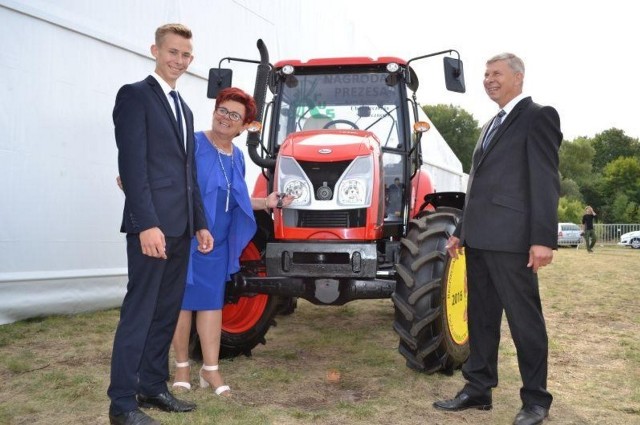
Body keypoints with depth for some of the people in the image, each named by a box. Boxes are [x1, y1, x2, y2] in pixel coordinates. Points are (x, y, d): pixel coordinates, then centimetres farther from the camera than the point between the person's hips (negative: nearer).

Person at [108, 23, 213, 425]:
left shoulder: (184, 108, 21)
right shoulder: (135, 95, -4)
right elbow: (132, 165, -14)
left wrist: (200, 224, 16)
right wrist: (147, 224, -21)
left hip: (181, 228, 8)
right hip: (152, 225, -8)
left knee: (167, 312, 12)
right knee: (139, 312, -5)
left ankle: (153, 386, 23)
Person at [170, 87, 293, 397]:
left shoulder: (237, 157, 9)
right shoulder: (193, 143, -10)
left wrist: (266, 203, 7)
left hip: (217, 242, 5)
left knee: (211, 301, 7)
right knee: (183, 300, 4)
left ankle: (210, 369, 14)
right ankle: (182, 365, 18)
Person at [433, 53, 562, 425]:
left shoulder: (538, 116, -4)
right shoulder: (492, 125, 22)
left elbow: (546, 181, -13)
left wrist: (544, 238, -20)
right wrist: (461, 231, 20)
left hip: (511, 239, -9)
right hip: (480, 238, 9)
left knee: (524, 318, 1)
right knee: (481, 316, 13)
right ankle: (478, 389, 22)